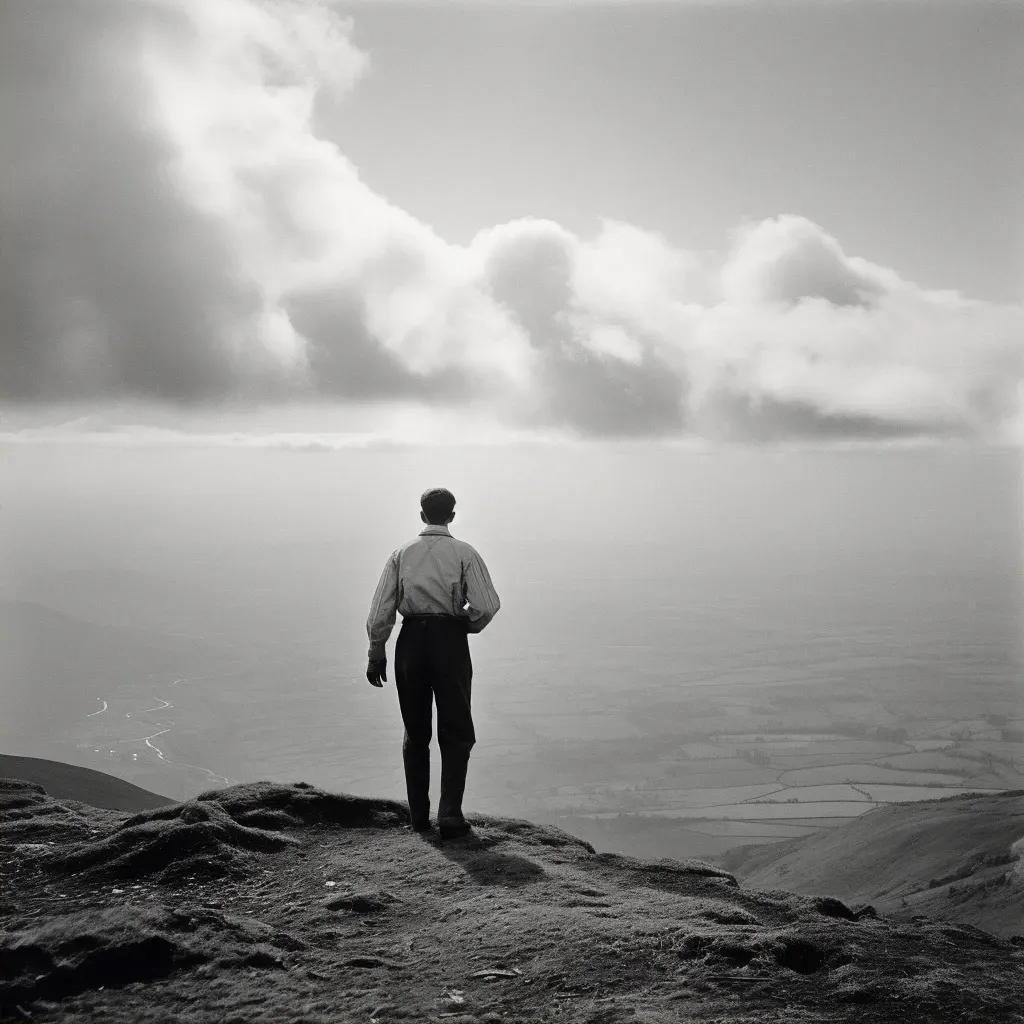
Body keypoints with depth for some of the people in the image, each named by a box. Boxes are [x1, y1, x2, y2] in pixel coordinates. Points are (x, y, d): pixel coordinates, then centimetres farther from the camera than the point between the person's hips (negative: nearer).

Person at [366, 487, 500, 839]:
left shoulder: (401, 555, 4)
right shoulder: (464, 553, -2)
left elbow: (380, 612, 0)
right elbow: (487, 605, -12)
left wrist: (376, 655, 8)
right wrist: (467, 625, 8)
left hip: (411, 640, 2)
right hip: (450, 640, -2)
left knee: (415, 733, 15)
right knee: (455, 733, 7)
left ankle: (418, 815, 20)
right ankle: (450, 814, -3)